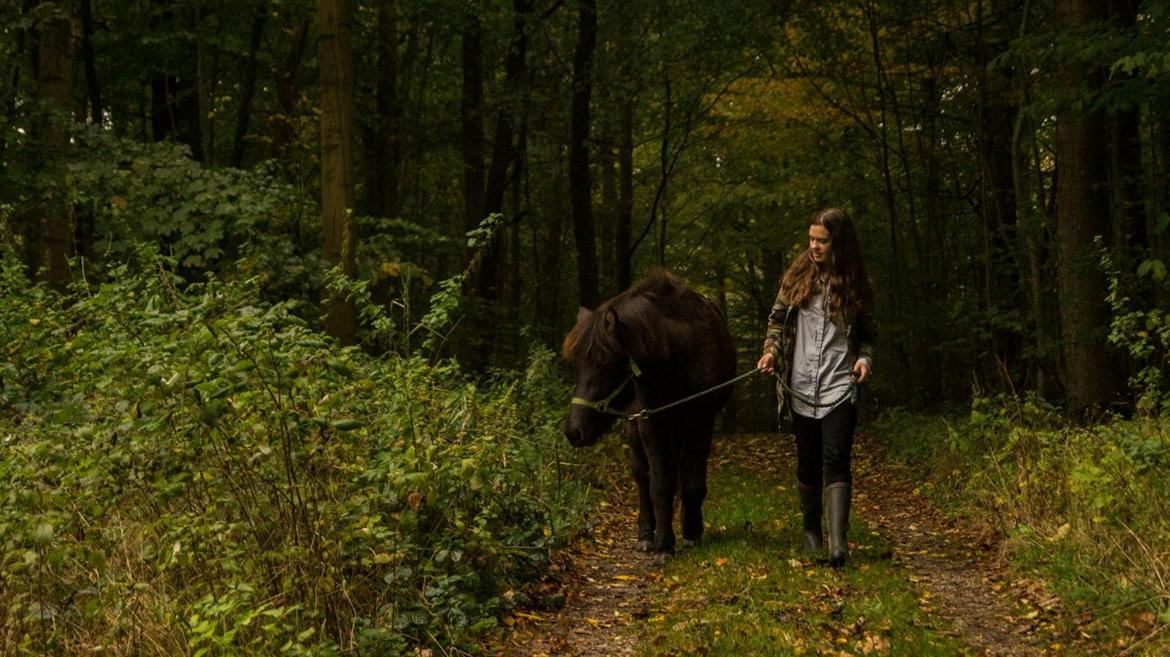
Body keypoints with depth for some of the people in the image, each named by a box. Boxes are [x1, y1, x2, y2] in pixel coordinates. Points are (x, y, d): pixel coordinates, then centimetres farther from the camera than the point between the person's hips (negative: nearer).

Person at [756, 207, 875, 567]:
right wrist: (771, 350, -6)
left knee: (836, 461, -15)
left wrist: (864, 359, -9)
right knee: (808, 465, 11)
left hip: (839, 388, -2)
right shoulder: (798, 276, 5)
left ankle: (838, 544, -20)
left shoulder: (855, 284, 3)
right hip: (801, 389, 2)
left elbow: (865, 334, 10)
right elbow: (777, 318, 11)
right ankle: (811, 530, 30)